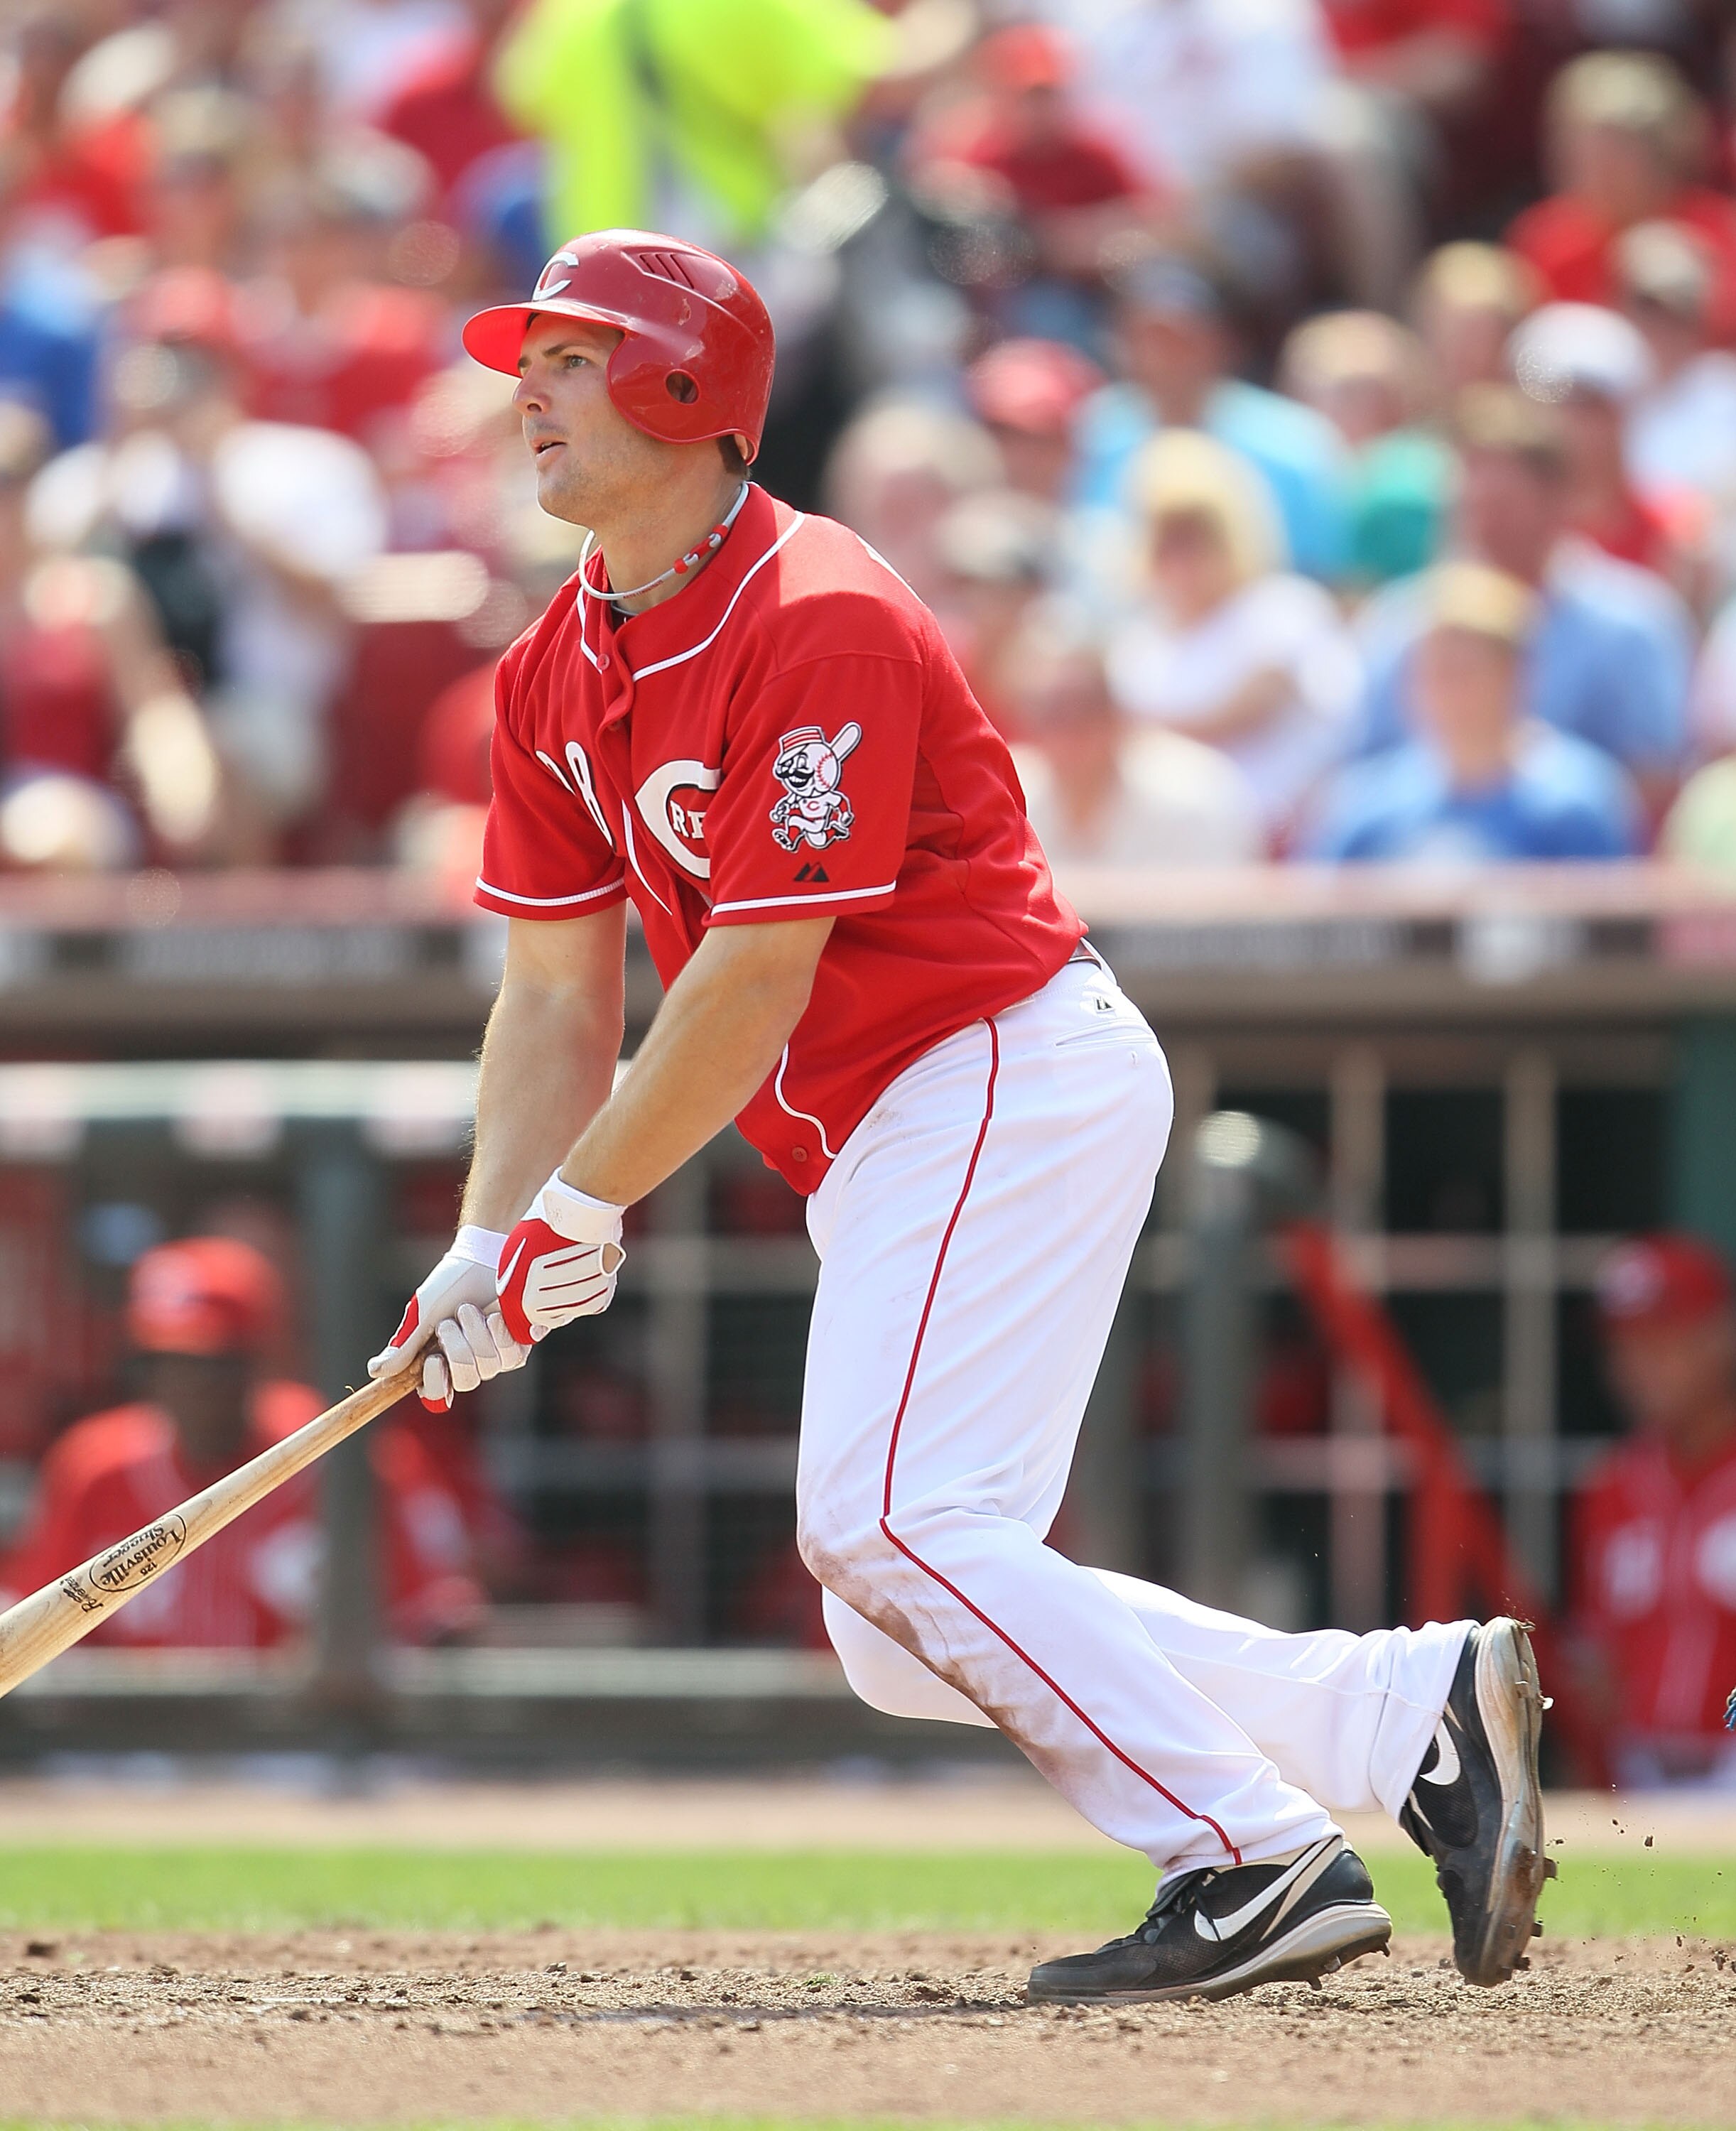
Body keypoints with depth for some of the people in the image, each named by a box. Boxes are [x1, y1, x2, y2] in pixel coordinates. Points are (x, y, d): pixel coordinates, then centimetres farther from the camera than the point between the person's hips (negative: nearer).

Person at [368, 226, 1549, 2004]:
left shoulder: (818, 624, -18)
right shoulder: (556, 676, 10)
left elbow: (755, 987, -21)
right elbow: (556, 1000, 10)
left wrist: (577, 1215, -17)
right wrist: (486, 1249, -2)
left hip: (1015, 1073, -10)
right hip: (885, 1141, 10)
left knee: (885, 1519, -20)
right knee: (902, 1634, 4)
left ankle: (1255, 1862, -15)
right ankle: (1417, 1709, 6)